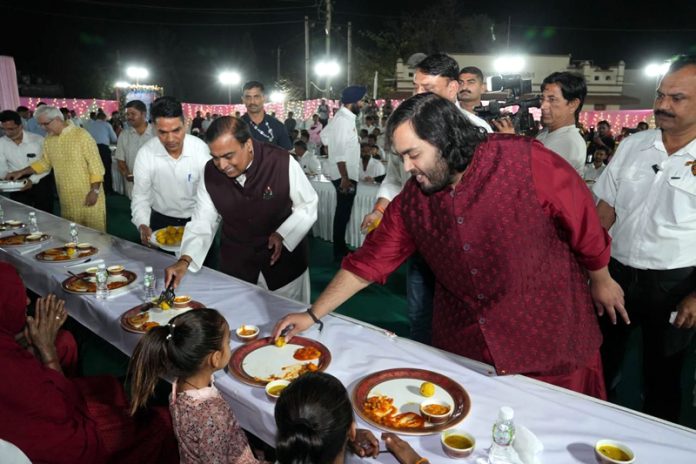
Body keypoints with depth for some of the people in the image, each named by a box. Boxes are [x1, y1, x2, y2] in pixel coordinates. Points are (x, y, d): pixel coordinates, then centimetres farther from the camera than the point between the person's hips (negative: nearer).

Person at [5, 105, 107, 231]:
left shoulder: (81, 135, -11)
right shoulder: (48, 140, 10)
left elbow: (95, 164, -13)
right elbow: (44, 163, 24)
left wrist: (94, 190, -17)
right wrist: (21, 172, 15)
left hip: (87, 194, -6)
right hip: (66, 197, 6)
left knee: (94, 229, -1)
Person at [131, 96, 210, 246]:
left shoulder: (201, 148, -18)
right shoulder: (145, 154, -15)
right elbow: (140, 197, -9)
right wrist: (143, 226, -27)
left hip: (196, 220, 0)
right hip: (161, 221, 1)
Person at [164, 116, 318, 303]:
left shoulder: (282, 162, -22)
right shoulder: (210, 173, -12)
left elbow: (308, 204, -9)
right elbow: (202, 223, -5)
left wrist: (283, 235, -21)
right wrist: (185, 260, -20)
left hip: (285, 261, -2)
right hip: (235, 266, 3)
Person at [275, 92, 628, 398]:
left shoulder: (526, 161, -19)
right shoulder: (411, 200, -6)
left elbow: (583, 222, -6)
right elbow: (369, 261, -1)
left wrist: (600, 280, 8)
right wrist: (312, 315, -2)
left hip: (553, 346, -2)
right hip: (464, 350, 3)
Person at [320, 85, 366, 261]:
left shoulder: (344, 117, 12)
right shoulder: (343, 120, -19)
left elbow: (325, 134, 25)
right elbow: (340, 152, -24)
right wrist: (345, 179, -25)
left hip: (346, 173, 10)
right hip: (344, 175, -10)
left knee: (343, 212, 16)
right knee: (343, 213, -2)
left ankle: (341, 248, 27)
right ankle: (339, 252, 8)